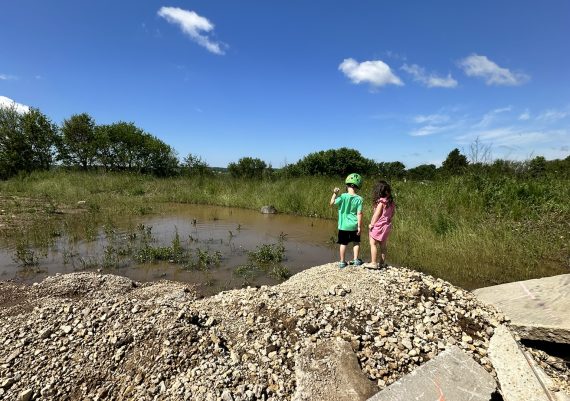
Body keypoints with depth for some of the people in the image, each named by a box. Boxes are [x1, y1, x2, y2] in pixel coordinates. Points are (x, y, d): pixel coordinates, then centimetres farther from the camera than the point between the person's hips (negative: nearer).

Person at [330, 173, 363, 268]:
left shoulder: (343, 196, -12)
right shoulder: (358, 199, -10)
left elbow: (332, 203, -6)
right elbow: (359, 214, -10)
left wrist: (335, 194, 4)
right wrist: (359, 226, -5)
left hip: (343, 225, -1)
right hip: (354, 225, 1)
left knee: (343, 243, 9)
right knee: (356, 242, 20)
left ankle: (342, 262, 16)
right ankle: (356, 260, 20)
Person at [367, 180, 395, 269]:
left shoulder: (381, 201, -17)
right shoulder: (391, 201, 5)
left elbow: (377, 214, -16)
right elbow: (392, 213, 12)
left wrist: (371, 224, -8)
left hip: (379, 225, -8)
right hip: (387, 225, 8)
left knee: (373, 243, -1)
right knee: (383, 245, 15)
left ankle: (373, 263, -1)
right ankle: (382, 263, 22)